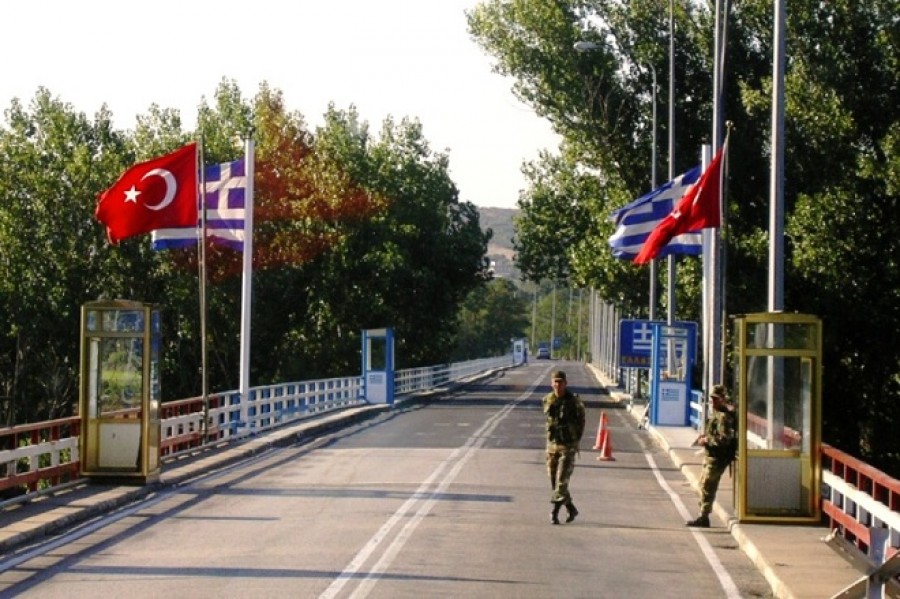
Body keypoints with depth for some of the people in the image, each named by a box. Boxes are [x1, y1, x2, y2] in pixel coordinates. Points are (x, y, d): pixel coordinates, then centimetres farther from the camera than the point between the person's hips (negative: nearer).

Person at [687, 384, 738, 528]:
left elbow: (724, 439, -25)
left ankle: (703, 517, -4)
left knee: (707, 486, -8)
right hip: (711, 455, 11)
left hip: (718, 458, -11)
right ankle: (703, 516, 22)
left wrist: (706, 440, -17)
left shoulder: (724, 416, -19)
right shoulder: (716, 413, 14)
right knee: (703, 483, 15)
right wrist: (704, 437, 9)